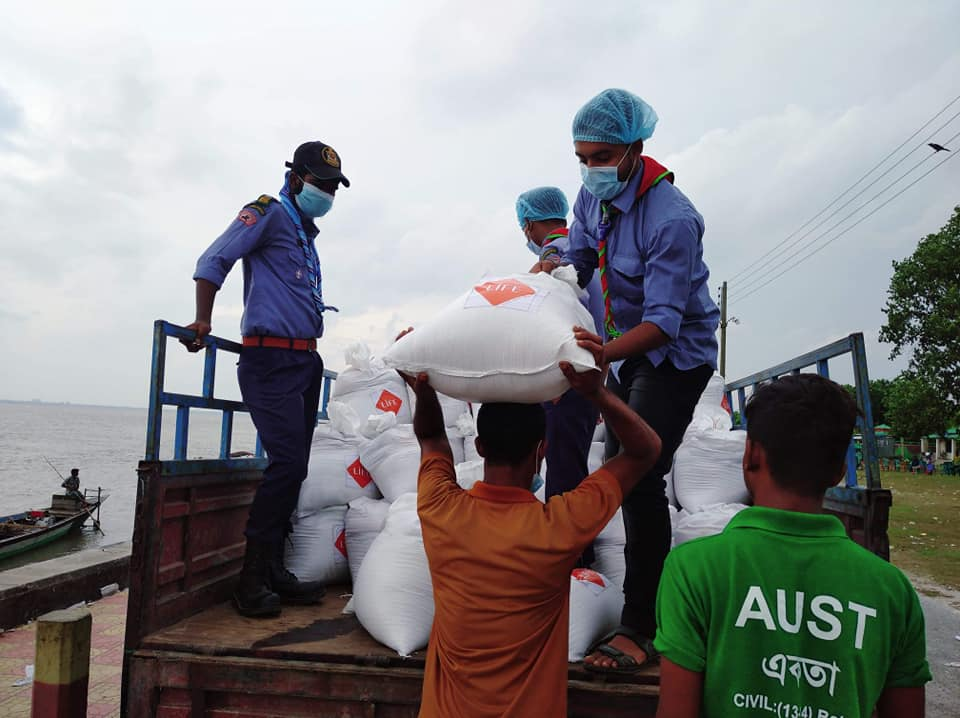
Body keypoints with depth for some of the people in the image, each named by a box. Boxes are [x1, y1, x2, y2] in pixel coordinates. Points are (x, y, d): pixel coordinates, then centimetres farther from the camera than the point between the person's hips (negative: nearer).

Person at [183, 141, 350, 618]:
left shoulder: (305, 233, 23)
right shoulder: (269, 212, -2)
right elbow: (213, 261, -9)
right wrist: (203, 322, -16)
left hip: (305, 360, 9)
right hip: (272, 359, -9)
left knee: (294, 467, 8)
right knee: (287, 460, -17)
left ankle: (274, 573, 16)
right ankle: (251, 582, -7)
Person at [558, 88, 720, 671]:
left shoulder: (672, 218, -29)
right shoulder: (594, 195, -4)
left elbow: (663, 322, -33)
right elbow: (579, 260, 8)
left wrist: (601, 355, -50)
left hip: (676, 353, -9)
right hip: (630, 346, 9)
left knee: (641, 477, -18)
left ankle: (640, 629, -9)